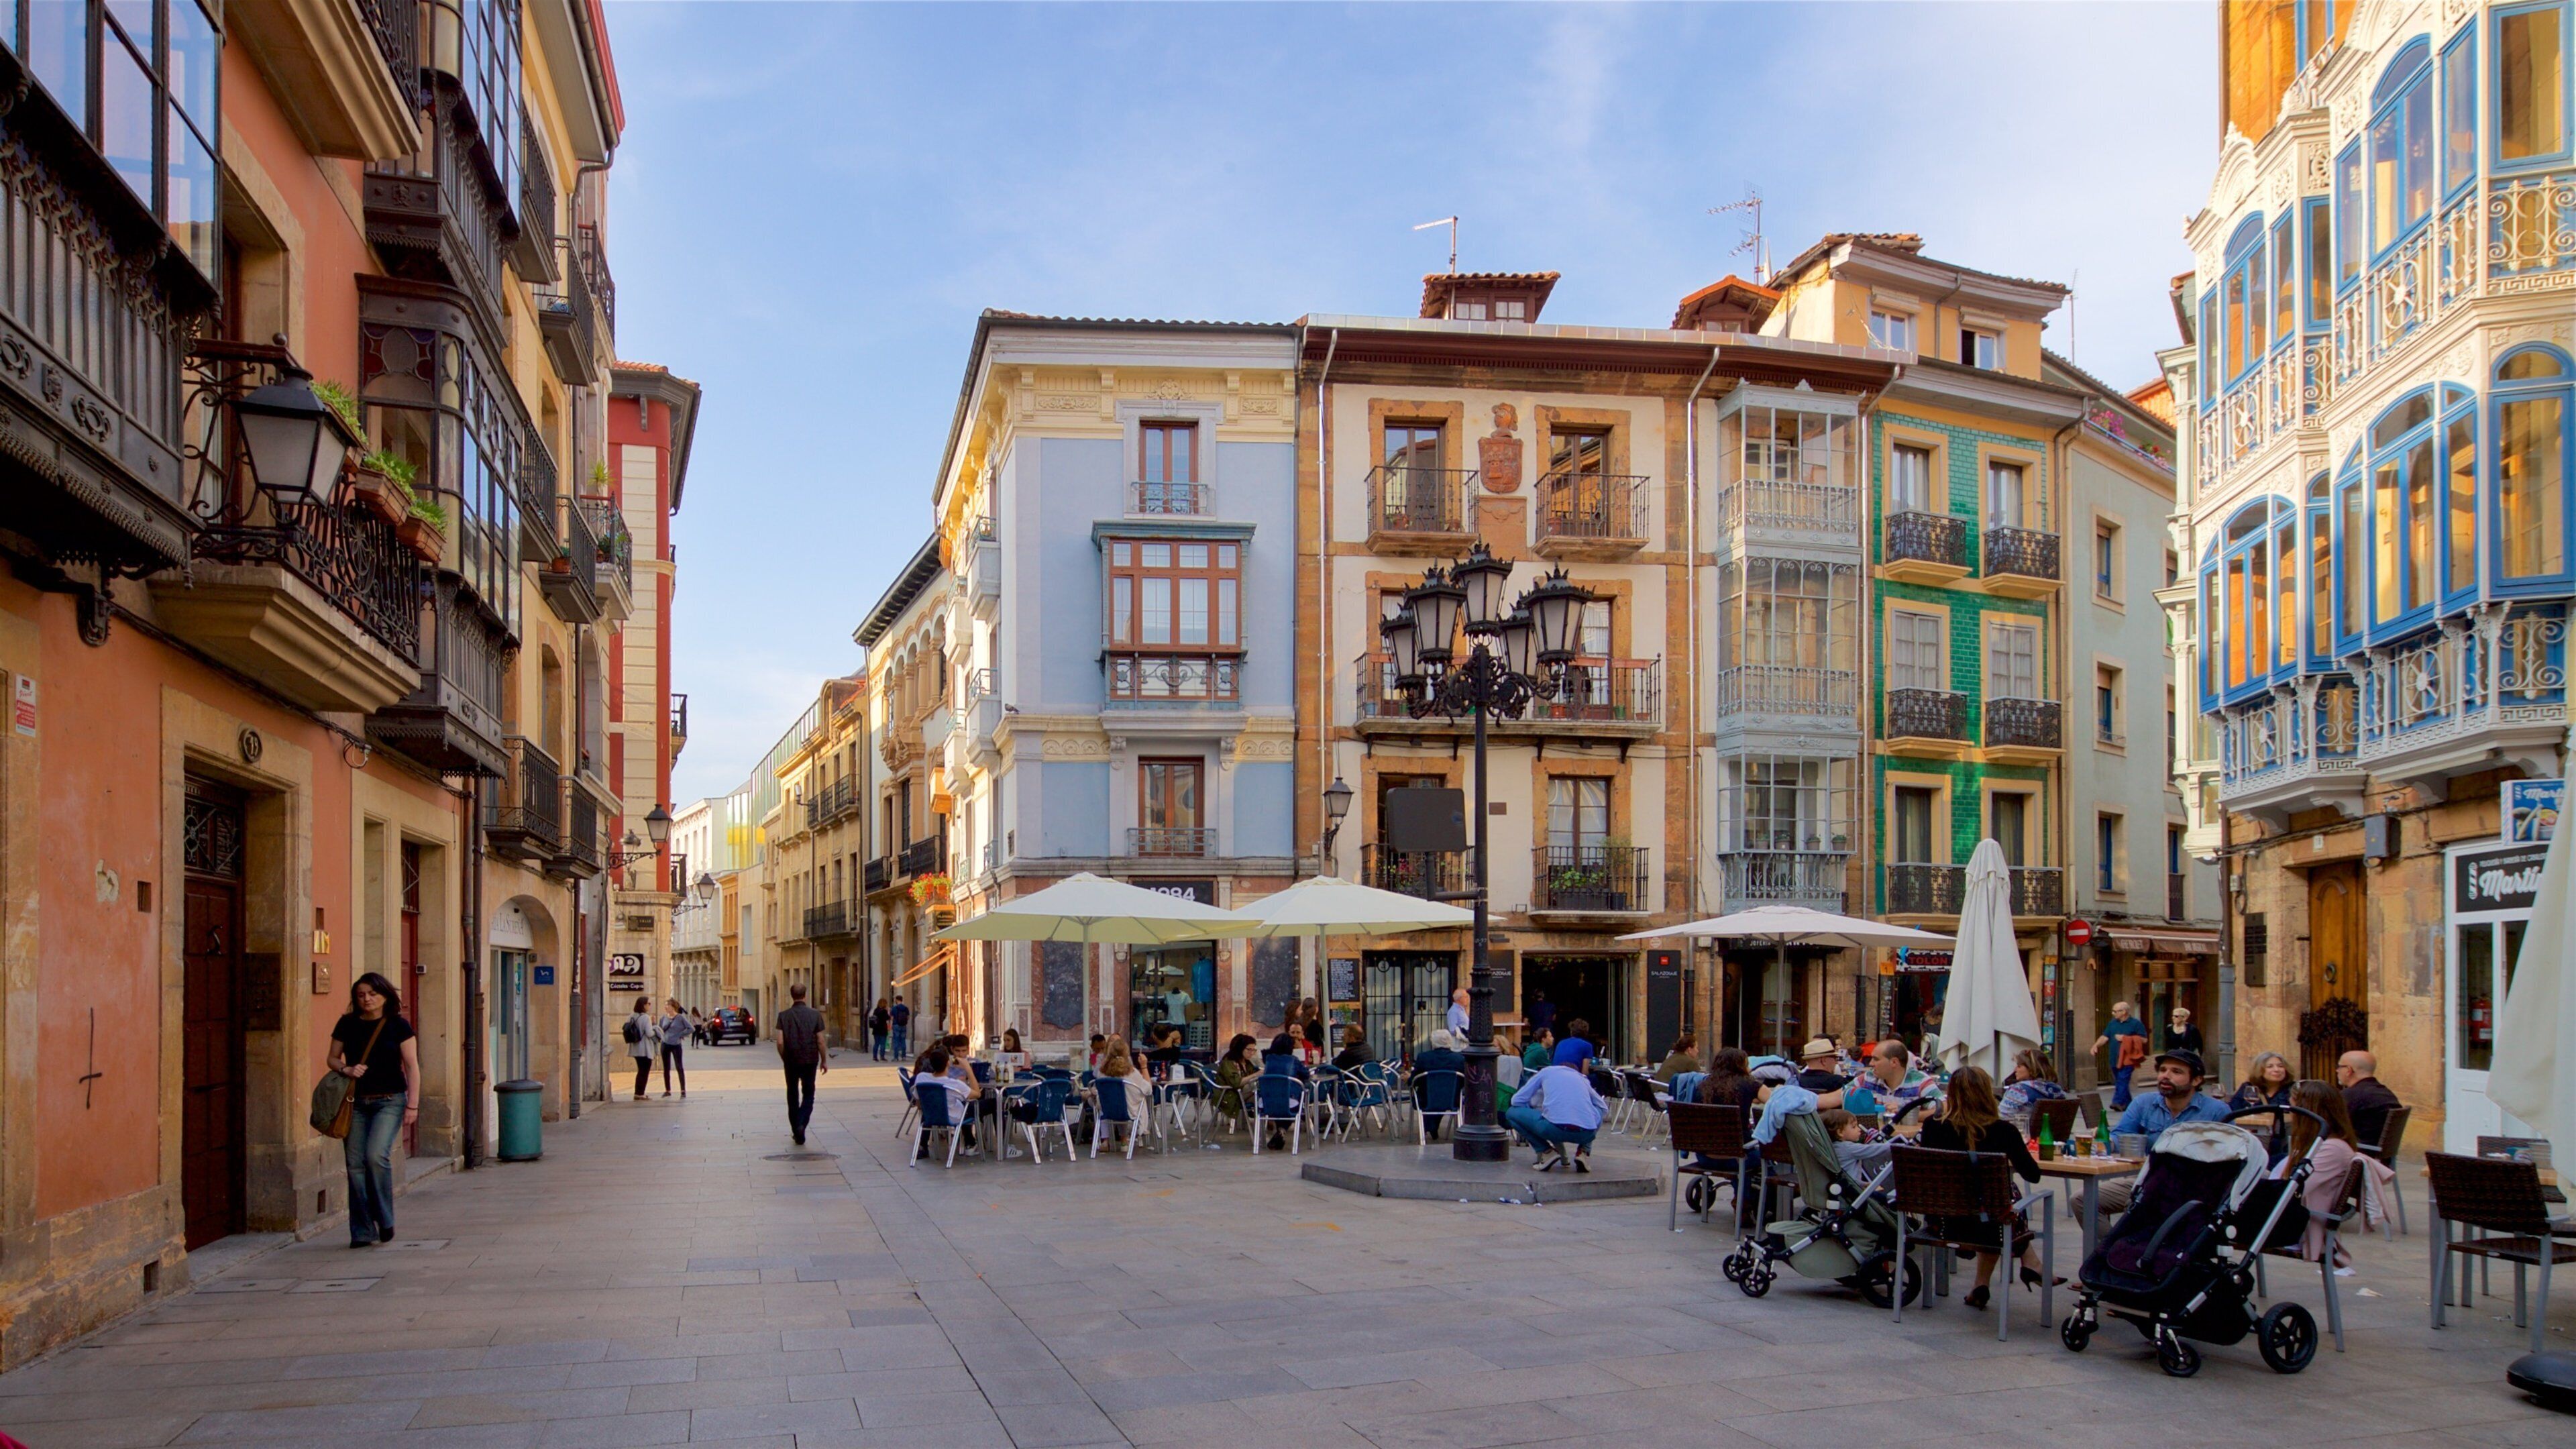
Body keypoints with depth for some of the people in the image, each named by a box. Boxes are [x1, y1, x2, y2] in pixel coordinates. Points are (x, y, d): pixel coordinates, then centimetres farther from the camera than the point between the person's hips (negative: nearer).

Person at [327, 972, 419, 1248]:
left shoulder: (398, 1026, -1)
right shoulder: (347, 1024, 7)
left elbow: (412, 1067, -1)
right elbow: (333, 1058, 15)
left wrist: (412, 1105, -6)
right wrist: (345, 1069, -8)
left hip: (389, 1101, -3)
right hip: (356, 1102, 3)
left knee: (376, 1155, -20)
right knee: (355, 1164, 1)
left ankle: (385, 1220, -2)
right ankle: (362, 1232, 9)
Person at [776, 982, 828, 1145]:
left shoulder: (784, 1016, -5)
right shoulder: (815, 1015, -6)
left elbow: (780, 1042, -8)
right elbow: (820, 1041, -4)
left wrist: (784, 1059, 8)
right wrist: (824, 1061, 7)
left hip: (791, 1061, 1)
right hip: (810, 1060, -1)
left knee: (793, 1095, 14)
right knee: (808, 1095, 7)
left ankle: (795, 1129, 17)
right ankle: (801, 1124, -15)